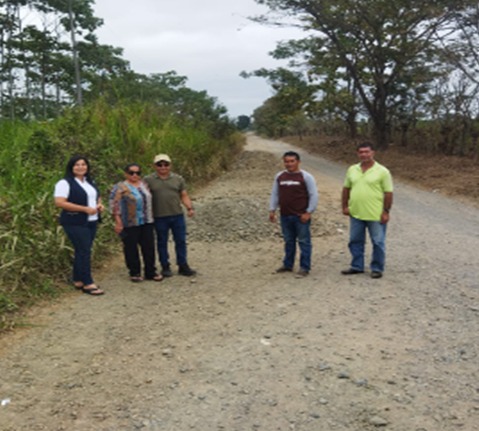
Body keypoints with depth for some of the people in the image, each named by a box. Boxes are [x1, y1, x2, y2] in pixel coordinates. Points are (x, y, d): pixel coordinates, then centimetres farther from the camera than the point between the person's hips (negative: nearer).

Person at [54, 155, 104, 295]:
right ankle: (88, 284, -4)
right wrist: (85, 209, -21)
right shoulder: (65, 183, -9)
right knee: (84, 251, -9)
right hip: (75, 223, -8)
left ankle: (78, 280, 20)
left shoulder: (90, 182, 16)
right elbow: (59, 202, -19)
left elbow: (97, 196, 29)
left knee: (82, 251, 11)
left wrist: (99, 204, 3)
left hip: (92, 222, 8)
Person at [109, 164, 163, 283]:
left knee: (149, 247, 6)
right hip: (130, 224, -5)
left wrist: (150, 218, 17)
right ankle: (134, 273, 16)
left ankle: (151, 272, 16)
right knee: (131, 248, 4)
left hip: (146, 223, 5)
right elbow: (114, 205, -11)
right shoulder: (120, 187, -7)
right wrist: (118, 222, -15)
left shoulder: (144, 185, 12)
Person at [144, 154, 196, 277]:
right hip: (159, 217, -1)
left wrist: (189, 207, -7)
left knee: (181, 241, 5)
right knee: (162, 242, 9)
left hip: (177, 216, 2)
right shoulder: (148, 180, 1)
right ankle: (165, 267, 21)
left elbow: (184, 196, 8)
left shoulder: (178, 179, 7)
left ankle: (183, 266, 16)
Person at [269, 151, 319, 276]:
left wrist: (308, 212, -12)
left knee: (304, 242, 1)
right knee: (288, 241, 14)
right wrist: (272, 210, 7)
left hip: (301, 216, -4)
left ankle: (305, 267, 7)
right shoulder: (279, 176, 8)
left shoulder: (306, 176, -5)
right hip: (285, 216, 5)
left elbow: (313, 195, -6)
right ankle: (287, 265, 24)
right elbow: (274, 194, 14)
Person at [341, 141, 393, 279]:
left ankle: (377, 268, 17)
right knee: (355, 241, 13)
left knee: (378, 243, 4)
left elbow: (388, 193, -8)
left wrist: (386, 211, -11)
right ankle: (357, 266, 26)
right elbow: (346, 189, 14)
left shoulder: (382, 171, -7)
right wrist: (345, 206, 8)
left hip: (375, 215, -4)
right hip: (356, 214, 5)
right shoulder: (352, 170, 7)